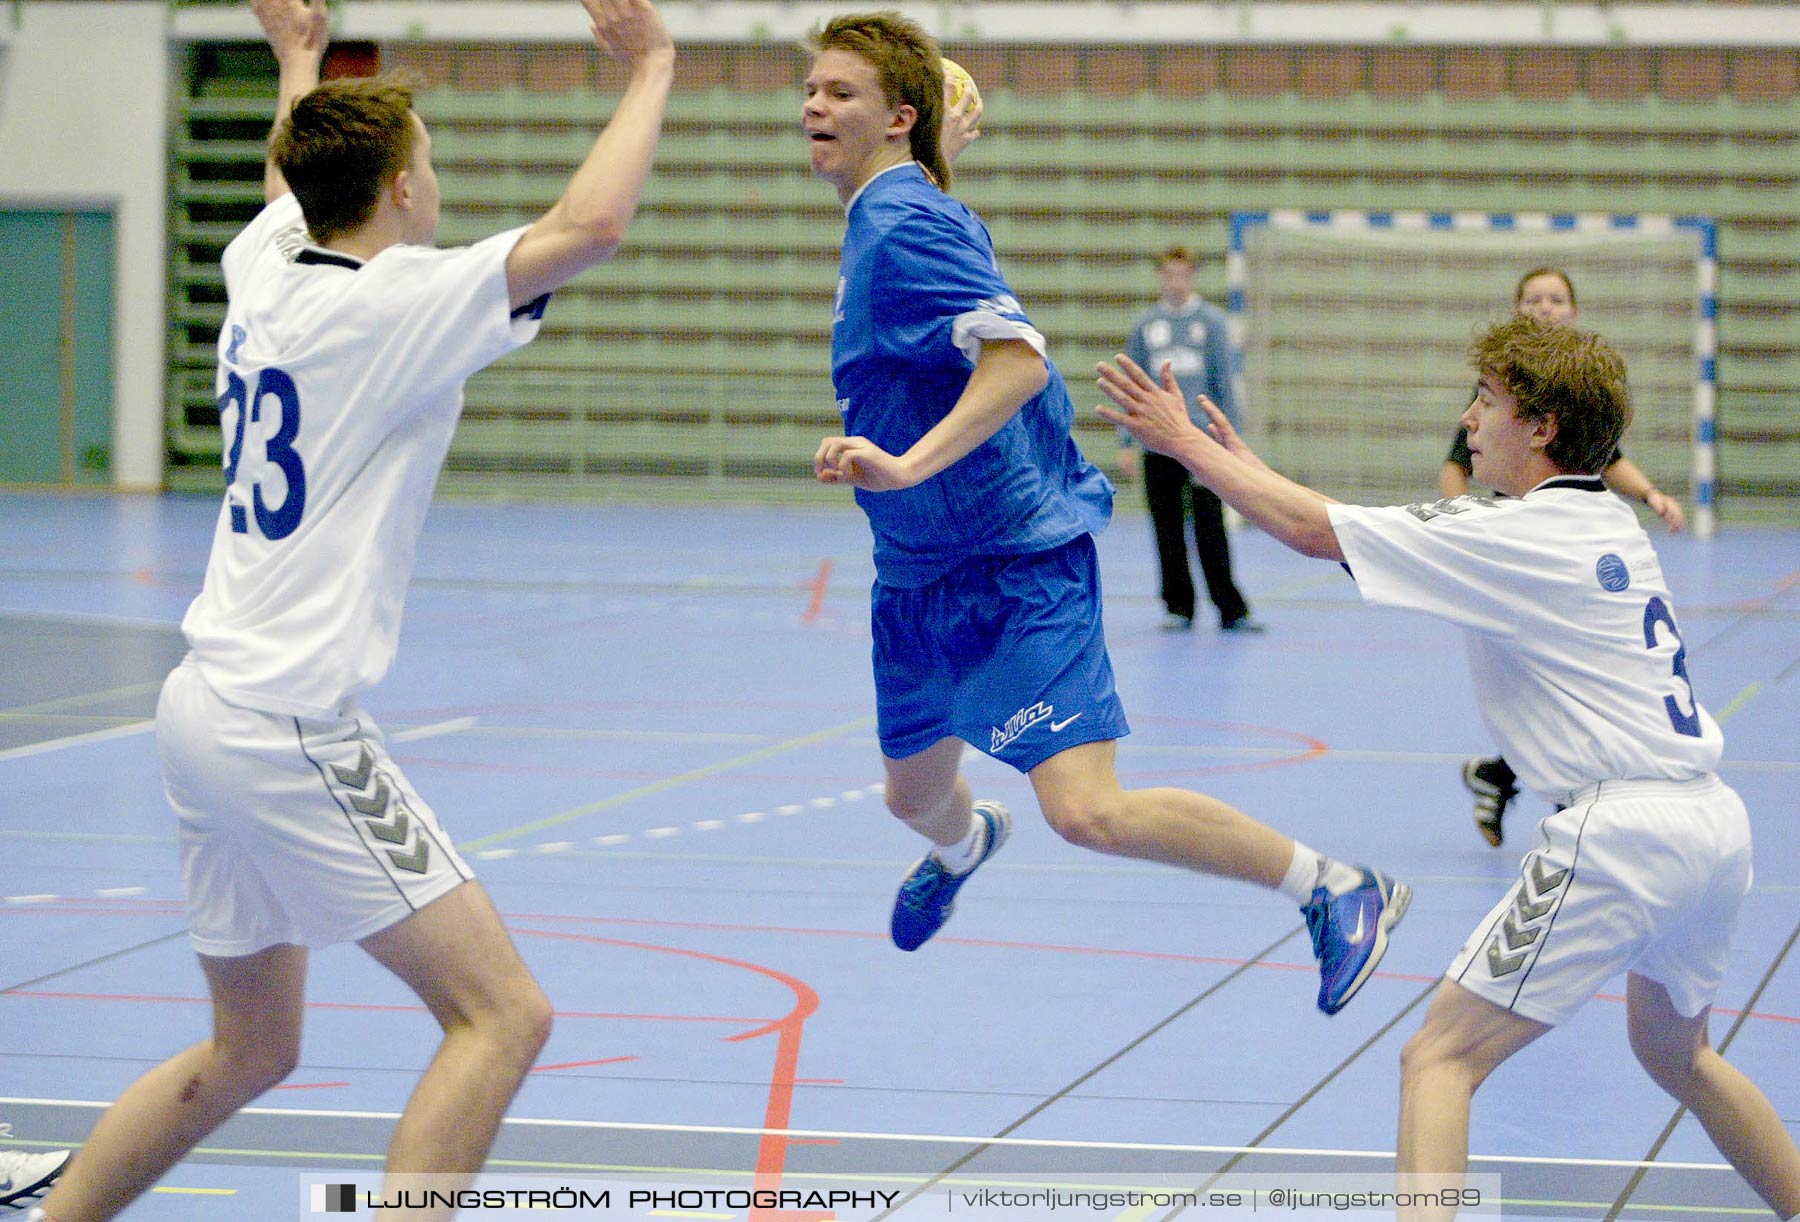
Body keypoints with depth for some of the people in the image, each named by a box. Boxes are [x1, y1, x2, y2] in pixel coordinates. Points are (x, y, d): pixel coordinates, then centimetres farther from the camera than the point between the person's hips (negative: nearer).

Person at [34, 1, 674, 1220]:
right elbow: (588, 225, -23)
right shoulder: (387, 302, -15)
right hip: (287, 730, -10)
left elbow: (293, 185, 34)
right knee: (504, 1013, -10)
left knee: (249, 1052, 20)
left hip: (208, 708, 10)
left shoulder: (266, 272, 9)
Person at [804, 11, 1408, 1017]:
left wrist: (907, 465, -39)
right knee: (915, 795, 26)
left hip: (1016, 565, -10)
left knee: (1090, 812, -21)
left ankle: (1335, 887, -8)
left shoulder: (906, 225, -19)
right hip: (920, 570, 10)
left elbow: (1019, 359, -32)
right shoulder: (880, 217, 10)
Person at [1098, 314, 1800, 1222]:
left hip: (1621, 833, -9)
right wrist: (1245, 471, 22)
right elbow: (1392, 541, 23)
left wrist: (1184, 442, 2)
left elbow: (1317, 532, -9)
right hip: (1713, 821, 9)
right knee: (1675, 1055, 31)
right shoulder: (1606, 523, 15)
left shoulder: (1517, 534, -10)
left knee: (1438, 1060, -7)